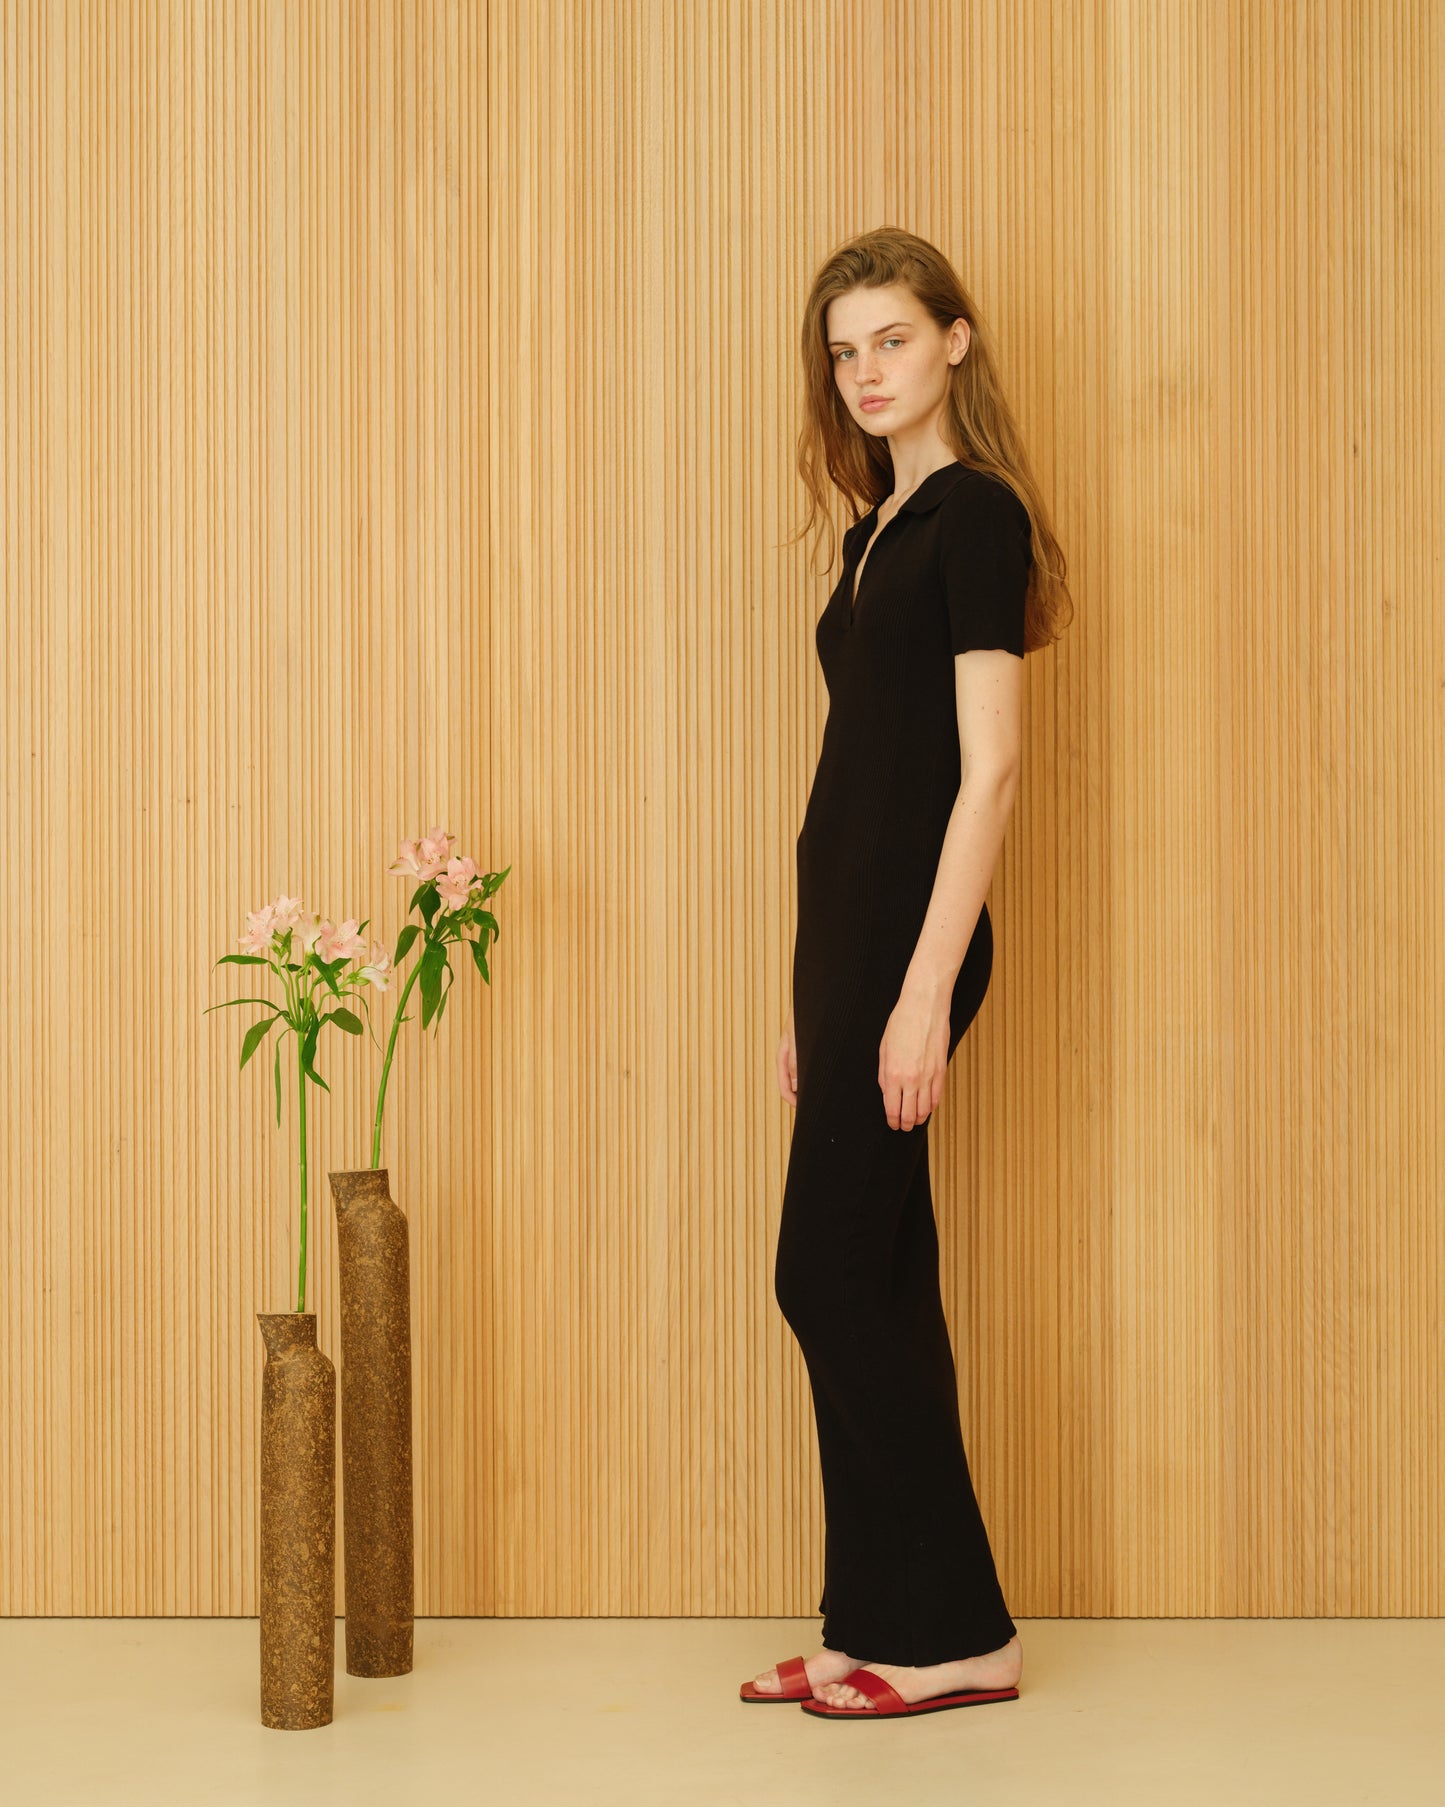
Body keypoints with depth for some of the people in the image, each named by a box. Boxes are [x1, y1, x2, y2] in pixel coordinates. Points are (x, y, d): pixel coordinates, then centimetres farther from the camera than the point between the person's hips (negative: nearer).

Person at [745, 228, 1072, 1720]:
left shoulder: (977, 516, -10)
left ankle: (954, 1632, 5)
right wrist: (813, 1003, 17)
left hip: (908, 930, -9)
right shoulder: (879, 530, 17)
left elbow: (987, 771, -17)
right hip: (843, 924, 9)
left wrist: (926, 993, -22)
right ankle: (883, 1629, 17)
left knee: (831, 1274, -6)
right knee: (876, 1278, 10)